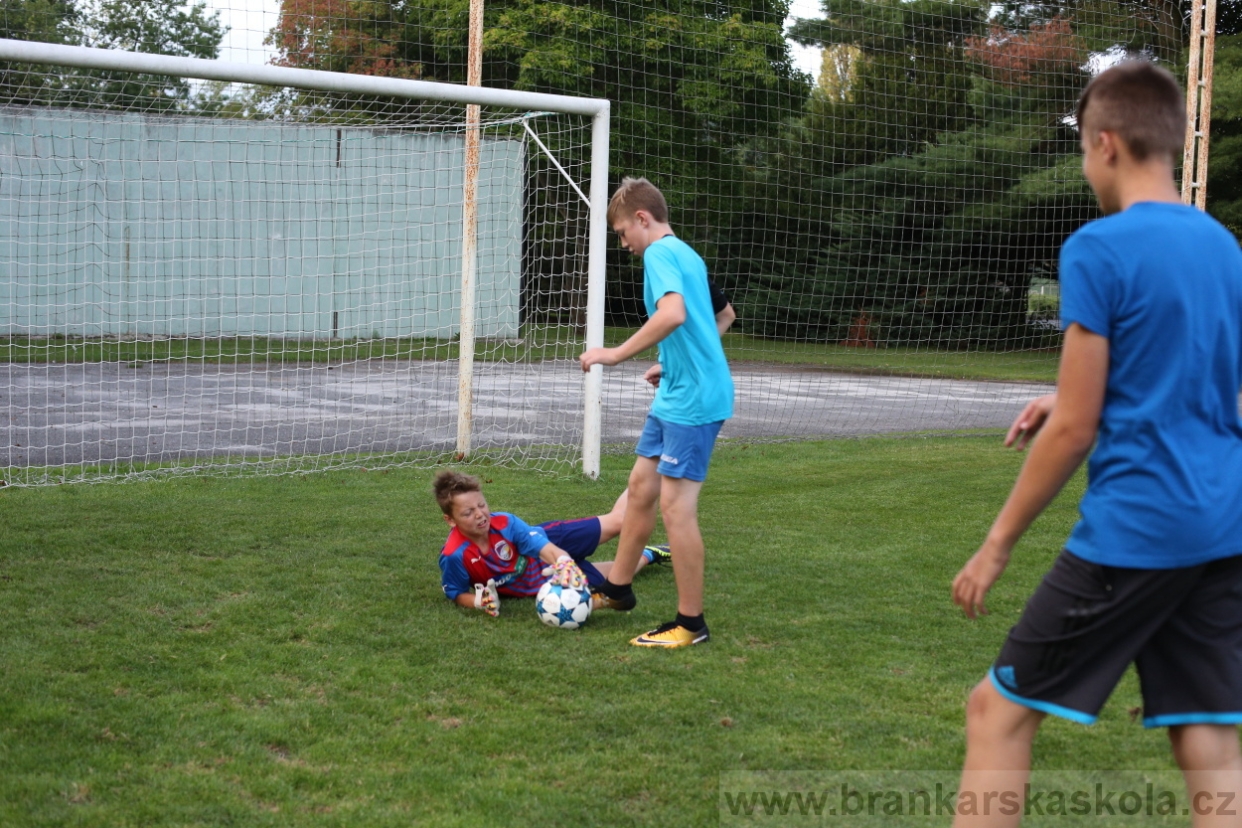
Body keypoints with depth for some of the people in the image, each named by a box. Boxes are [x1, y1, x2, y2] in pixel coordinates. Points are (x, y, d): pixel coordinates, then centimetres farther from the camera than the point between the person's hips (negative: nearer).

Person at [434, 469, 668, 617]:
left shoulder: (504, 522, -31)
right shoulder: (454, 557, -34)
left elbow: (545, 547, -39)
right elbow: (457, 595, -17)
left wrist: (565, 563, -60)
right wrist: (479, 601, -38)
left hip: (547, 545, 0)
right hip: (537, 583, 0)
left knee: (616, 521, 7)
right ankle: (647, 555, 43)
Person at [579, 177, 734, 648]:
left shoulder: (660, 252, -13)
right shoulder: (686, 255, 17)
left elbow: (673, 312, -33)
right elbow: (720, 314, 29)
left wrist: (618, 354, -26)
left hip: (692, 400, -10)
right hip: (675, 395, 10)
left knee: (675, 503, -7)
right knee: (641, 485, 17)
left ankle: (690, 622, 2)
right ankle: (617, 588, 30)